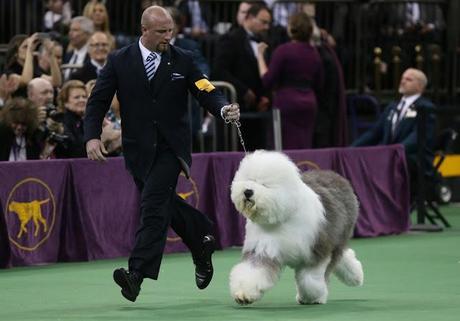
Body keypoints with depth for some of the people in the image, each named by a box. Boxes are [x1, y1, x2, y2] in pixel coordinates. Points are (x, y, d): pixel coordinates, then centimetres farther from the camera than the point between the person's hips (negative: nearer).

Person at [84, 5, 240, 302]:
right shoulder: (119, 61, 3)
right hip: (138, 151, 3)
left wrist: (225, 109, -23)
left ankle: (137, 273, -23)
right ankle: (202, 241, 37)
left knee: (154, 205, -16)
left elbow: (207, 92, -1)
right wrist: (93, 136, -13)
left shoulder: (182, 60, 2)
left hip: (171, 147, -3)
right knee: (165, 204, 13)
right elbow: (98, 101, 2)